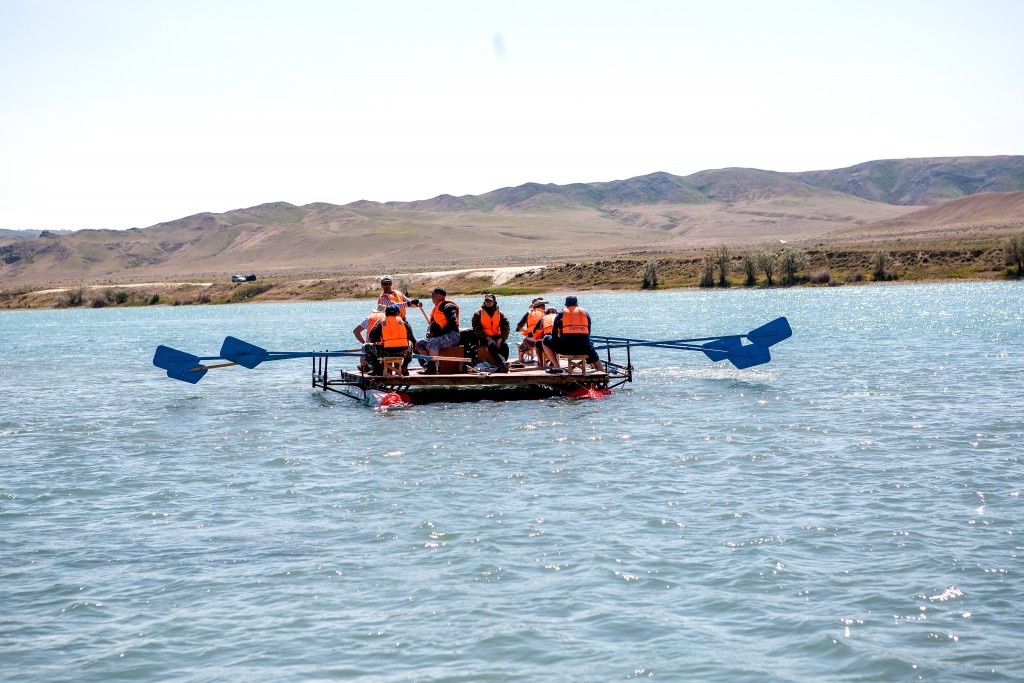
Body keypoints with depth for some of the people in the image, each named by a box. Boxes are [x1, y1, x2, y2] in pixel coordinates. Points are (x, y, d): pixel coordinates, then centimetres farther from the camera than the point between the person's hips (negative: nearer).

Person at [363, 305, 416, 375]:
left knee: (366, 347, 20)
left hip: (386, 353, -2)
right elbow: (413, 340, 19)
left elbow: (371, 339, 12)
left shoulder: (380, 322, 12)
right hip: (402, 353, 2)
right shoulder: (403, 321, 16)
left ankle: (377, 369, 10)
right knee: (410, 344, 37)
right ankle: (404, 368, 25)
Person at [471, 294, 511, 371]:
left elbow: (506, 328, 2)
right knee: (492, 346, -34)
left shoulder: (500, 314, 11)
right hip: (484, 338, -2)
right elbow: (477, 329, -3)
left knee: (505, 346, -28)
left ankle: (501, 367, -37)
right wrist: (488, 338, -17)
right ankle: (503, 363, -55)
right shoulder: (478, 314, 7)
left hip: (497, 337, 2)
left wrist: (500, 339, -16)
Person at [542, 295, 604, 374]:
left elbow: (554, 335, 14)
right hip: (584, 348, 3)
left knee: (546, 340, 19)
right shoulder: (585, 313, 20)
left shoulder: (561, 314, 14)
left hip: (565, 348, -3)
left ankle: (556, 367, 6)